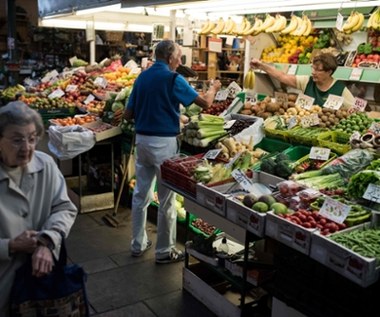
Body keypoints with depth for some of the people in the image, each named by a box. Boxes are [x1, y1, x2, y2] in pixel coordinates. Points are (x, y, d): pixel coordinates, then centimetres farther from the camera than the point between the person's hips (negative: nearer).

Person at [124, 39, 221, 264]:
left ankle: (138, 244, 26)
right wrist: (214, 88, 13)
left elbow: (128, 114, 10)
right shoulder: (173, 78, -10)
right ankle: (165, 251, 14)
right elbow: (205, 103, -7)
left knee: (141, 194, 14)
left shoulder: (142, 77, 8)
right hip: (164, 143, -6)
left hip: (142, 139, 7)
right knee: (167, 199, 4)